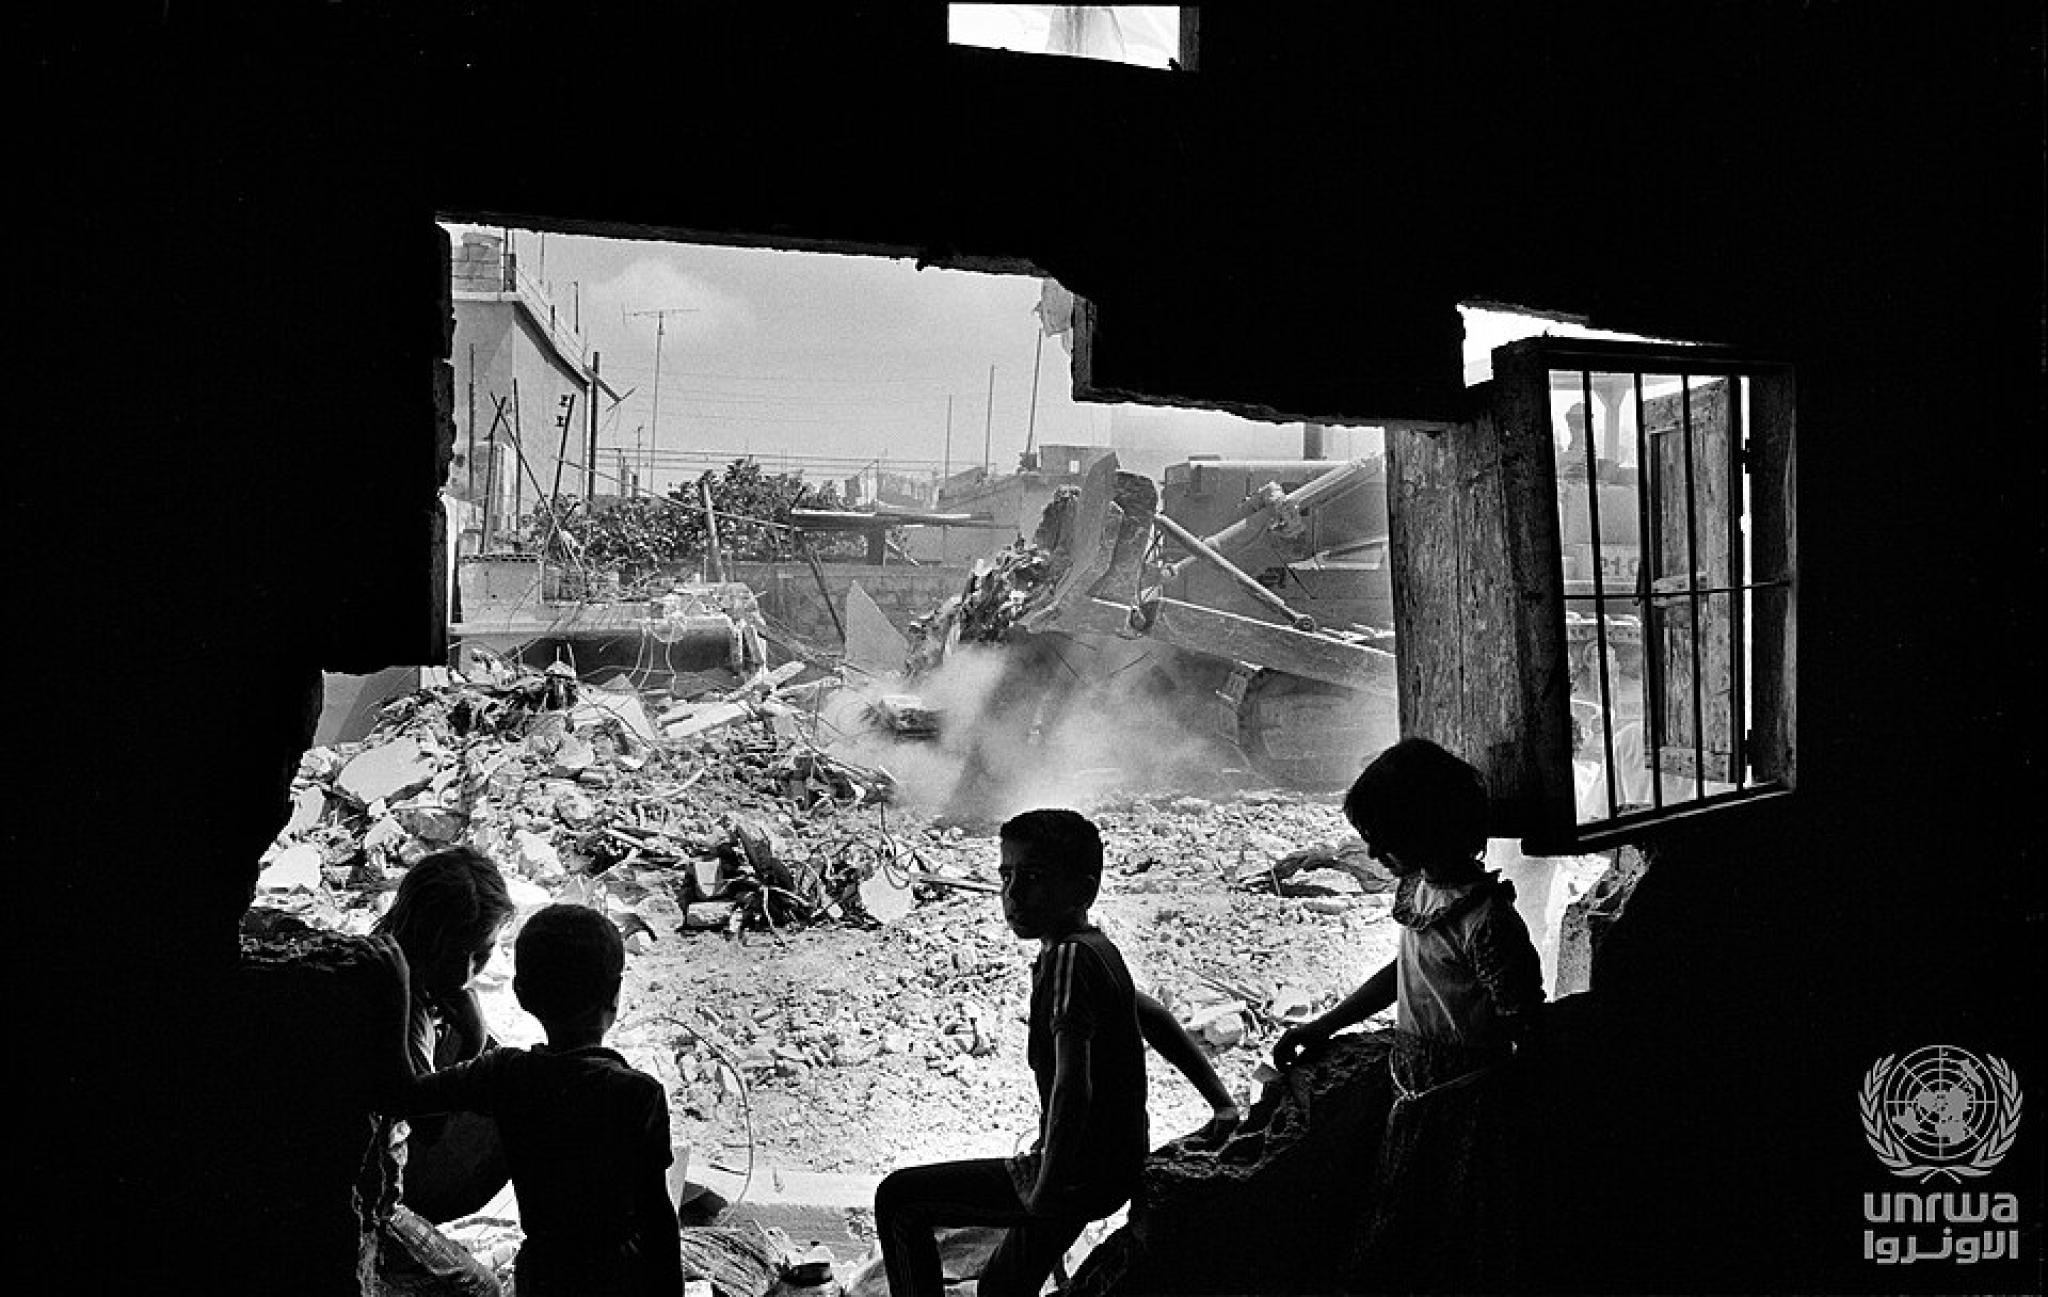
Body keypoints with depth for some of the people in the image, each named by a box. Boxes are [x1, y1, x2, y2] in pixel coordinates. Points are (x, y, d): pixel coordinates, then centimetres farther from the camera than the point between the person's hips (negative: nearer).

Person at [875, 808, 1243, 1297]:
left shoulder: (1068, 958, -22)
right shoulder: (1095, 949, 8)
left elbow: (1073, 1087, -31)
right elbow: (1158, 1021, 20)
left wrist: (1047, 1189, -24)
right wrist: (1223, 1105, 22)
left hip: (1080, 1177, -10)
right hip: (1115, 1170, 10)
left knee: (897, 1199, -3)